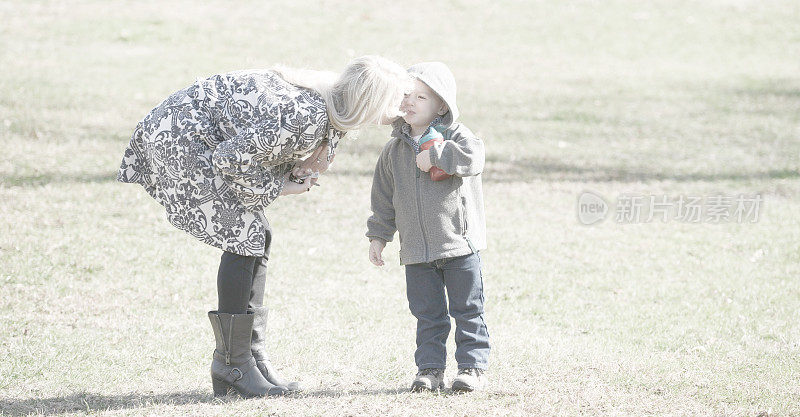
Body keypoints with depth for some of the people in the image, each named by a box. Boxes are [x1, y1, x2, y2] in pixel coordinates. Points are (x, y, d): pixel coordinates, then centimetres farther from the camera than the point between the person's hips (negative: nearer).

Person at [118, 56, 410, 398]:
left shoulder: (330, 105, 1)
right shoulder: (307, 114, -29)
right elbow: (231, 159, -27)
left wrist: (297, 173, -5)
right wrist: (277, 187, -12)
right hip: (179, 136, -10)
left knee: (257, 239, 8)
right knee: (244, 237, -11)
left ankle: (254, 358, 11)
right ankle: (233, 365, -5)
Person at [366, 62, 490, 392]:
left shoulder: (454, 136, -3)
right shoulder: (394, 150, 10)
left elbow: (472, 158, -25)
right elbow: (384, 200, 16)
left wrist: (435, 155, -24)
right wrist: (378, 236, 14)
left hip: (460, 244, -4)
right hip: (416, 251, 4)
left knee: (468, 310, 1)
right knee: (428, 314, 7)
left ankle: (473, 367, 7)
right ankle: (430, 369, 13)